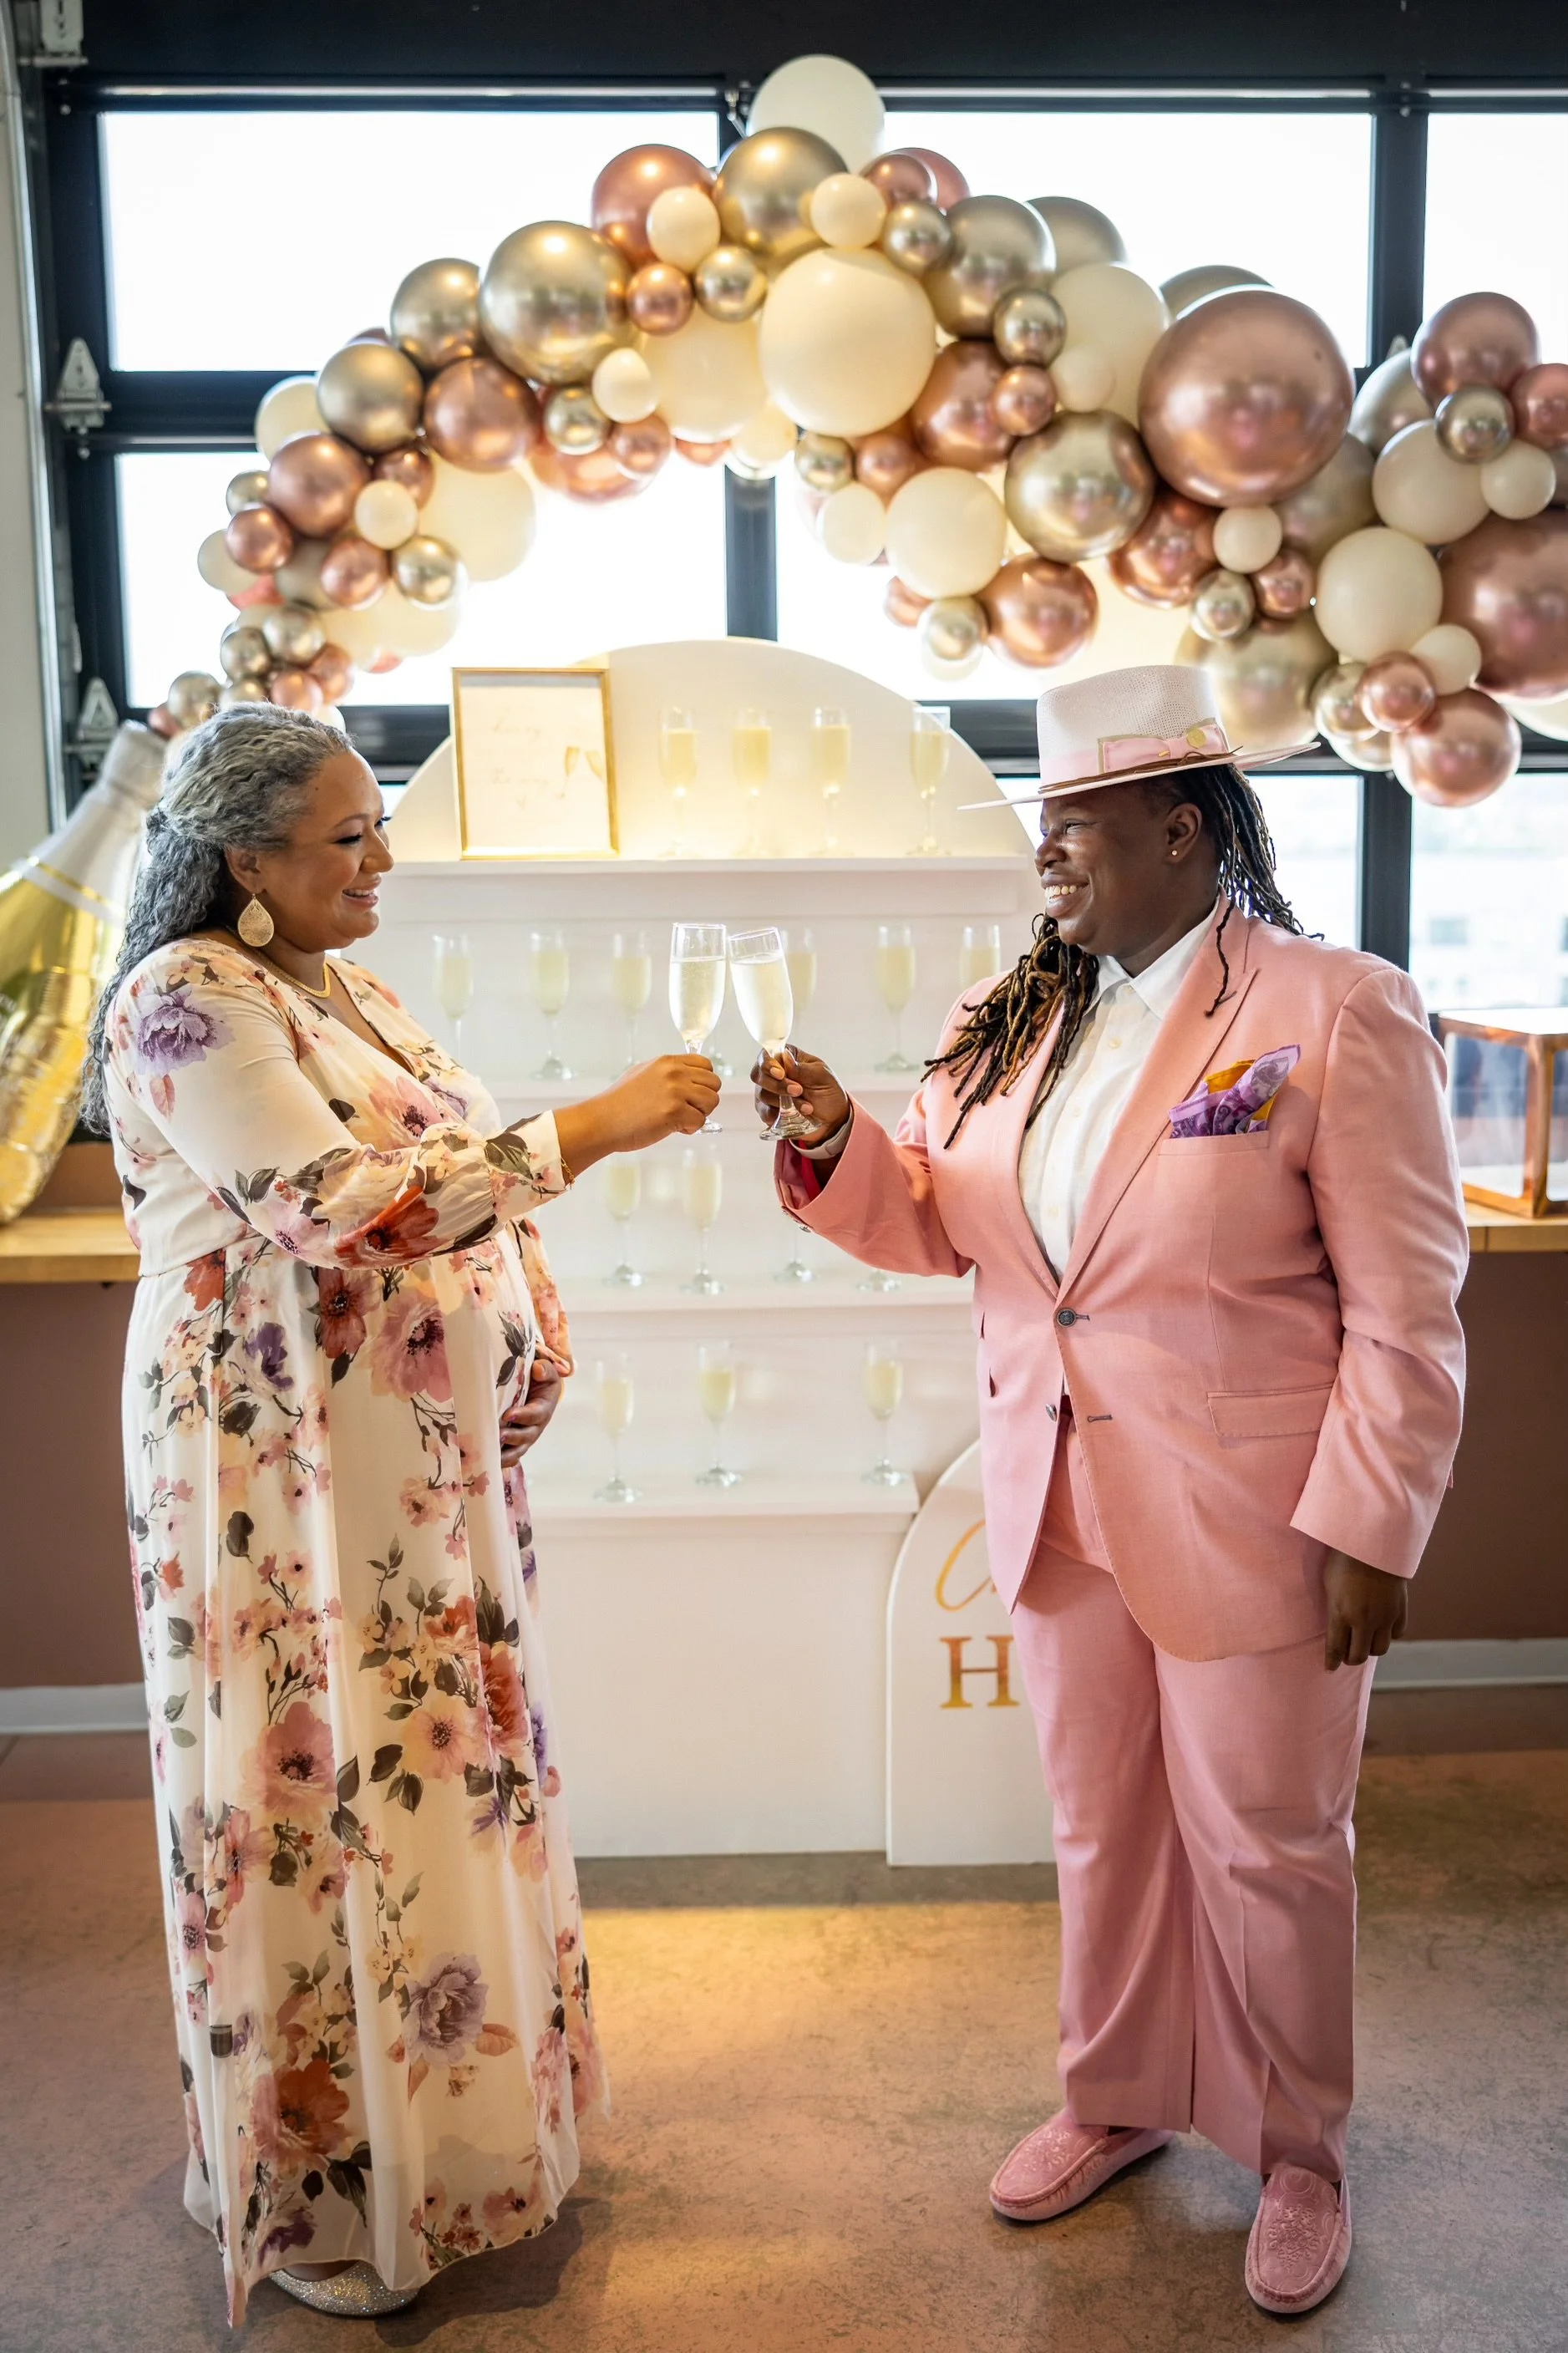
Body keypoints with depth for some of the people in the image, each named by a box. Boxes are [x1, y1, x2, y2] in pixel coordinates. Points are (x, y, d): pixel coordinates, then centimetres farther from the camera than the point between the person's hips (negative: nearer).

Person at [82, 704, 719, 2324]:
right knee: (323, 1794, 4)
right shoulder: (185, 1004, -15)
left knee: (425, 1777, 17)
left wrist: (526, 1356, 10)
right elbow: (347, 1208, -25)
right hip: (291, 1480, -8)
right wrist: (588, 1130, -24)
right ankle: (319, 2190, 25)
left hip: (424, 1467, 8)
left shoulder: (338, 988, 13)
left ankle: (439, 2121, 37)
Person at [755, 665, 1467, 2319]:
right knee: (1099, 1825, 20)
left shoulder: (1338, 1015, -12)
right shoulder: (1007, 1023, 5)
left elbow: (1404, 1306, -12)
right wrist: (839, 1145, -9)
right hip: (1061, 1512, 5)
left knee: (1267, 1845, 12)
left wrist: (1368, 1529, -15)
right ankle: (1117, 2100, 43)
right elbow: (933, 1221, 10)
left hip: (1251, 1528, -5)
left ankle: (1295, 2152, 37)